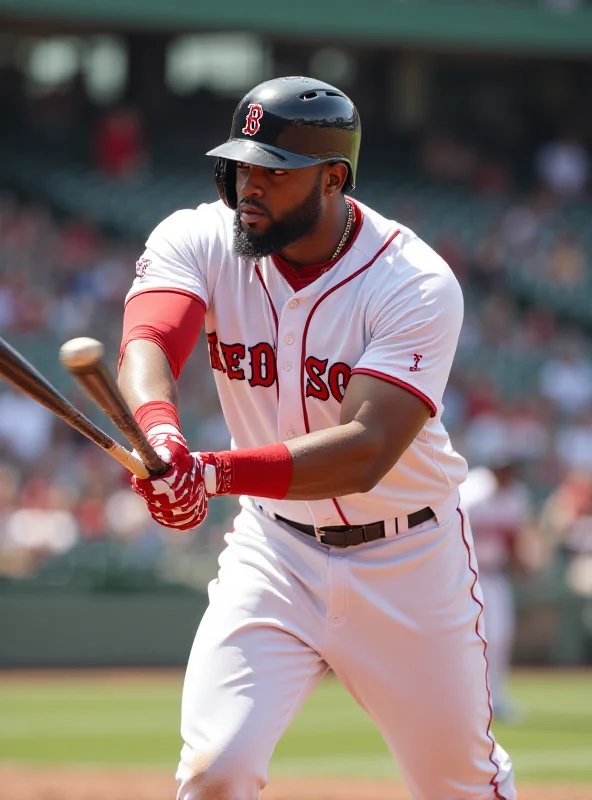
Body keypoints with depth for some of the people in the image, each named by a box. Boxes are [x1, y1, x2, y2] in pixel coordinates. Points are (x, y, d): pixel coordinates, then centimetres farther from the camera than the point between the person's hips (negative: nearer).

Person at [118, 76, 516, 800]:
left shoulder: (417, 285, -22)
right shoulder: (198, 241, -12)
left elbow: (366, 452, -33)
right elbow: (146, 343, -32)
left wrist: (216, 472, -48)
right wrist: (161, 435, -56)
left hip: (410, 563, -2)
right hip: (274, 550, 2)